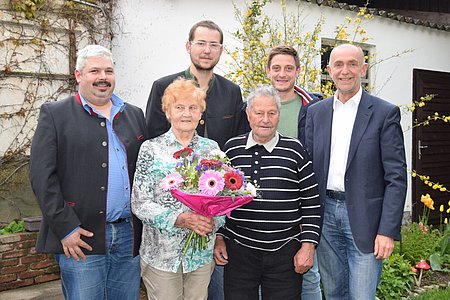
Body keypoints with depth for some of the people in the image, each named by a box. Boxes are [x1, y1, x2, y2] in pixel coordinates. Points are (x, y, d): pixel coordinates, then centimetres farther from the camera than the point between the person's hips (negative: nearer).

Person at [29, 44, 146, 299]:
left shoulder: (134, 115, 13)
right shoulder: (55, 114, 1)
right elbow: (42, 175, -6)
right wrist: (65, 228, -12)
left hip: (130, 236, 4)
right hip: (81, 239, -4)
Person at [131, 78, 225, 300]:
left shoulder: (212, 148, 4)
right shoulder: (151, 149, -4)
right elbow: (139, 203, -8)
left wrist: (213, 221, -14)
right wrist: (179, 219, -21)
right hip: (160, 254, -2)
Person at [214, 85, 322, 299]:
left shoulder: (295, 150, 0)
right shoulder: (232, 149, 4)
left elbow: (311, 204, 2)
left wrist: (308, 246, -2)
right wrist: (218, 237, 6)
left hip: (285, 252, -1)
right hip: (238, 250, 1)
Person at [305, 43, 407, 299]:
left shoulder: (385, 113, -4)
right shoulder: (316, 112, 7)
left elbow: (396, 177, -7)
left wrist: (388, 230, -13)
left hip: (364, 218, -3)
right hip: (325, 214, 4)